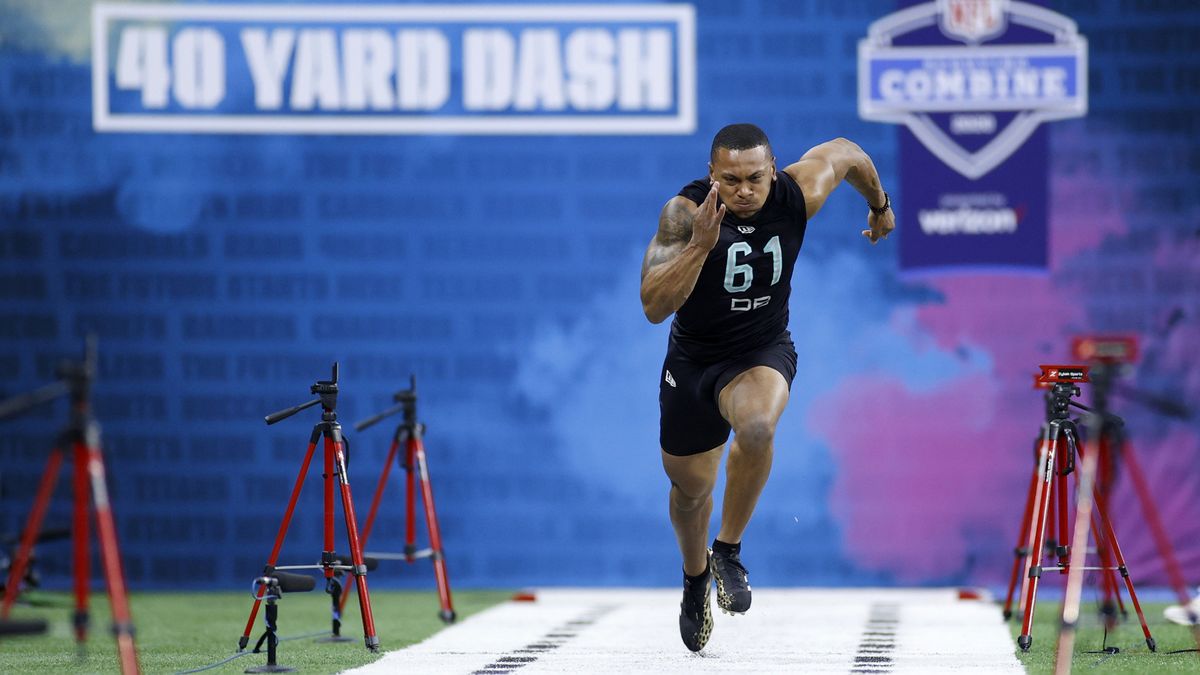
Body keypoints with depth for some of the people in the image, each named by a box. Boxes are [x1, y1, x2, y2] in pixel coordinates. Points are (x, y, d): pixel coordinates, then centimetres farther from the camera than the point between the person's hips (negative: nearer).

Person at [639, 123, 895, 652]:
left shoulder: (798, 195, -20)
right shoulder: (685, 213, -26)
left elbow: (845, 152, 3)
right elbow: (654, 307, -35)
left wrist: (879, 205, 21)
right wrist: (700, 244, -46)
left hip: (763, 351, 0)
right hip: (693, 356, 0)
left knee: (757, 427, -34)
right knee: (690, 486, 15)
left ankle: (728, 551, -12)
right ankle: (695, 577, 48)